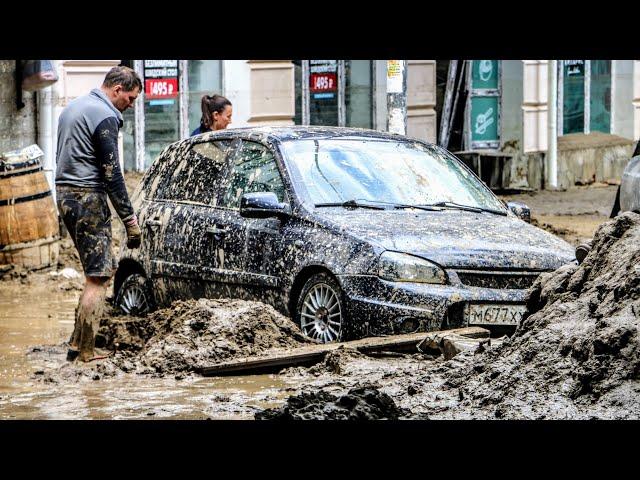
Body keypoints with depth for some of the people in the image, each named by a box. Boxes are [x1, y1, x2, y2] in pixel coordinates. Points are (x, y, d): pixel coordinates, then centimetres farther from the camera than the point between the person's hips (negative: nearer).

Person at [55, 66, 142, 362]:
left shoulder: (72, 108, 17)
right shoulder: (105, 116, -13)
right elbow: (112, 174, -17)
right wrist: (130, 220, -14)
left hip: (64, 194, 10)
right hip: (88, 197, -10)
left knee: (103, 268, 17)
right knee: (97, 277, -6)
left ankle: (77, 342, 16)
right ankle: (85, 352, -8)